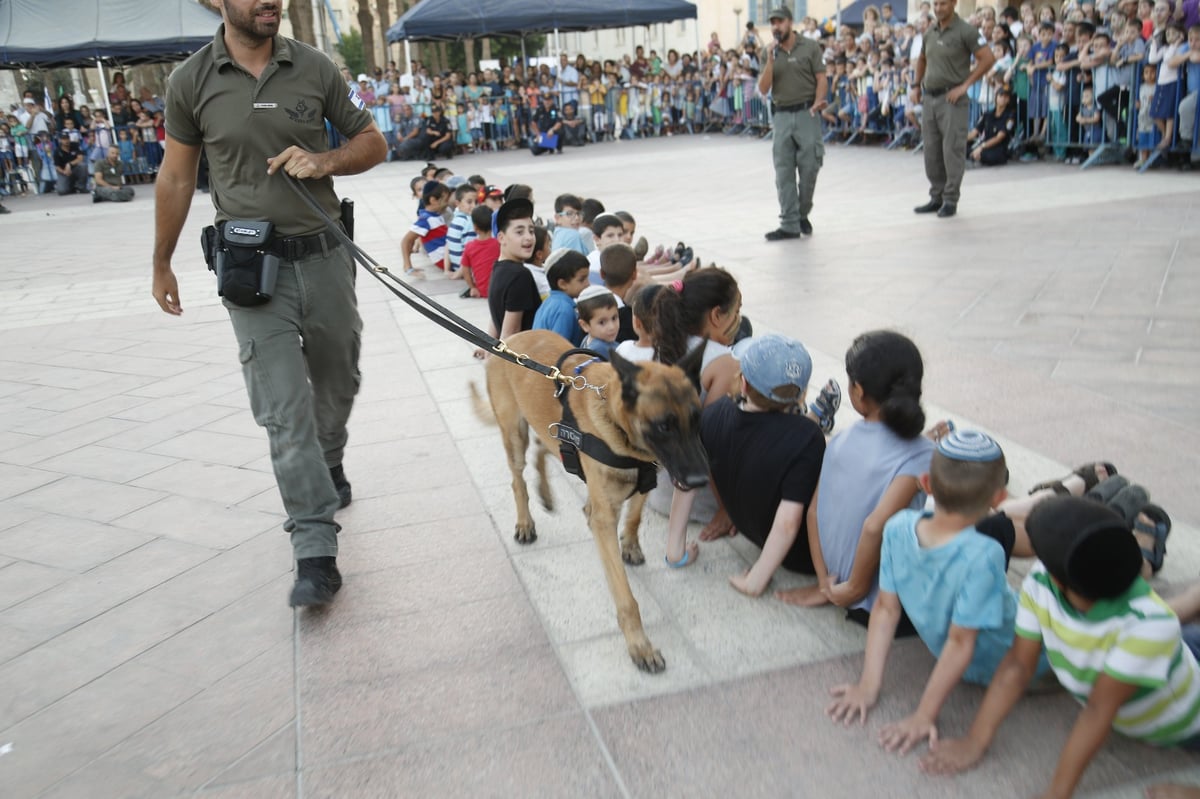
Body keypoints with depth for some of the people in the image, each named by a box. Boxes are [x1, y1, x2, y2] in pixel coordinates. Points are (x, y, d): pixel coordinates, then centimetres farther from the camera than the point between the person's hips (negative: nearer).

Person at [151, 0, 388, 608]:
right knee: (284, 411, -8)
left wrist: (324, 160, -12)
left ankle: (330, 467, 48)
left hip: (324, 255, 3)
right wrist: (161, 264, 15)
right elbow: (177, 176, 8)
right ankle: (316, 553, -4)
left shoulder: (314, 68, 0)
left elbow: (373, 142, 10)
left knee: (337, 383, 18)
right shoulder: (191, 80, -2)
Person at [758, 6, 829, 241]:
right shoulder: (771, 53, 11)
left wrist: (817, 103, -17)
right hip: (782, 116, 3)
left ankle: (803, 214, 18)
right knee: (784, 172, -1)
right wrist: (770, 59, -8)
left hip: (807, 114, -3)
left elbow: (821, 79, -1)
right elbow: (763, 89, 2)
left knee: (809, 168, -3)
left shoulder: (810, 47, 3)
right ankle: (790, 224, 2)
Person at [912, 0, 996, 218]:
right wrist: (917, 85, 18)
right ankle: (936, 197, 19)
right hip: (929, 97, 7)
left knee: (952, 150, -5)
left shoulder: (965, 31, -8)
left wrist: (964, 85, -14)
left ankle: (950, 200, 1)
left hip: (951, 98, -6)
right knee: (931, 151, 9)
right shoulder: (930, 33, 11)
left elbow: (988, 59, -11)